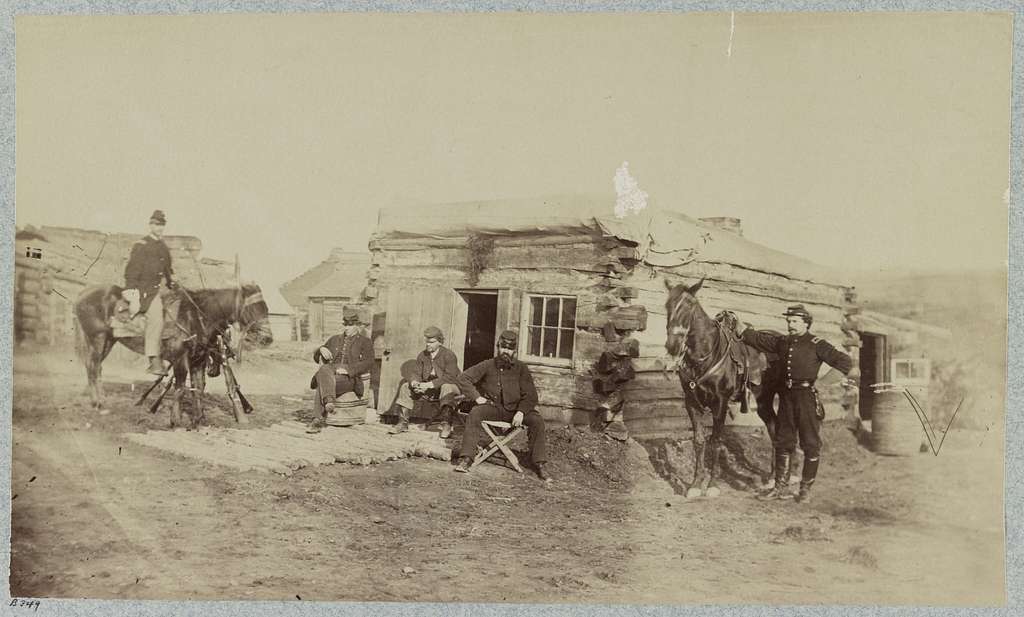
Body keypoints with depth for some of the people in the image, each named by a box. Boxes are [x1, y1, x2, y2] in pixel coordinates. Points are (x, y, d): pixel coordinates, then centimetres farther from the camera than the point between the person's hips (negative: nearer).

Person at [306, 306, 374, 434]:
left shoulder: (364, 342, 13)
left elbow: (368, 363, -3)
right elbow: (316, 357, 27)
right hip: (331, 372, 4)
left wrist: (348, 370, -17)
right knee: (324, 370, -35)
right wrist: (321, 349, 2)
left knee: (322, 385, -32)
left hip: (350, 377, -4)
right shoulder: (335, 339, 28)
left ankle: (318, 420, -32)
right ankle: (329, 401, -48)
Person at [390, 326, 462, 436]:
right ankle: (403, 423, -6)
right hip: (428, 390, 6)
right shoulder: (422, 355, 6)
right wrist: (414, 383, -25)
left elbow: (450, 377, -24)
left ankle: (446, 425, -42)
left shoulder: (449, 355, -13)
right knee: (406, 386, -7)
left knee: (446, 386, -40)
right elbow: (415, 373, 0)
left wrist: (430, 384, -31)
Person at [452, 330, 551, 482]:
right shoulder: (487, 366, 4)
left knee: (537, 421, -24)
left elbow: (530, 395, 1)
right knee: (475, 414, -31)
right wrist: (477, 397, -10)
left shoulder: (521, 369, 5)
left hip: (514, 410, 1)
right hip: (492, 407, -1)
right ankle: (465, 459, -34)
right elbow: (462, 379, 1)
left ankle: (540, 465, -19)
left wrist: (521, 412, -18)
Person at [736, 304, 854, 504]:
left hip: (807, 397, -5)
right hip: (786, 396, 5)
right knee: (782, 442, 9)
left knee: (811, 444, 2)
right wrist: (734, 322, 9)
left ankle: (806, 489, 13)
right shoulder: (782, 342, 11)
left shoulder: (817, 345, -4)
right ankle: (781, 487, 18)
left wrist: (843, 377, -27)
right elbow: (753, 337, 14)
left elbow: (844, 361, -9)